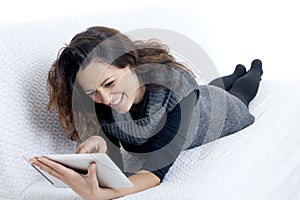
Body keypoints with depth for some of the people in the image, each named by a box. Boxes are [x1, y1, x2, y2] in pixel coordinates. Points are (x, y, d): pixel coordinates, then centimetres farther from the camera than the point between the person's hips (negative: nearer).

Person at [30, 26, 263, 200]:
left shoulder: (175, 82, -50)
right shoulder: (99, 108, -37)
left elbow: (158, 167, -53)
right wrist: (100, 148, -56)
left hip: (216, 113, -3)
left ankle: (253, 72, 65)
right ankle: (236, 74, 67)